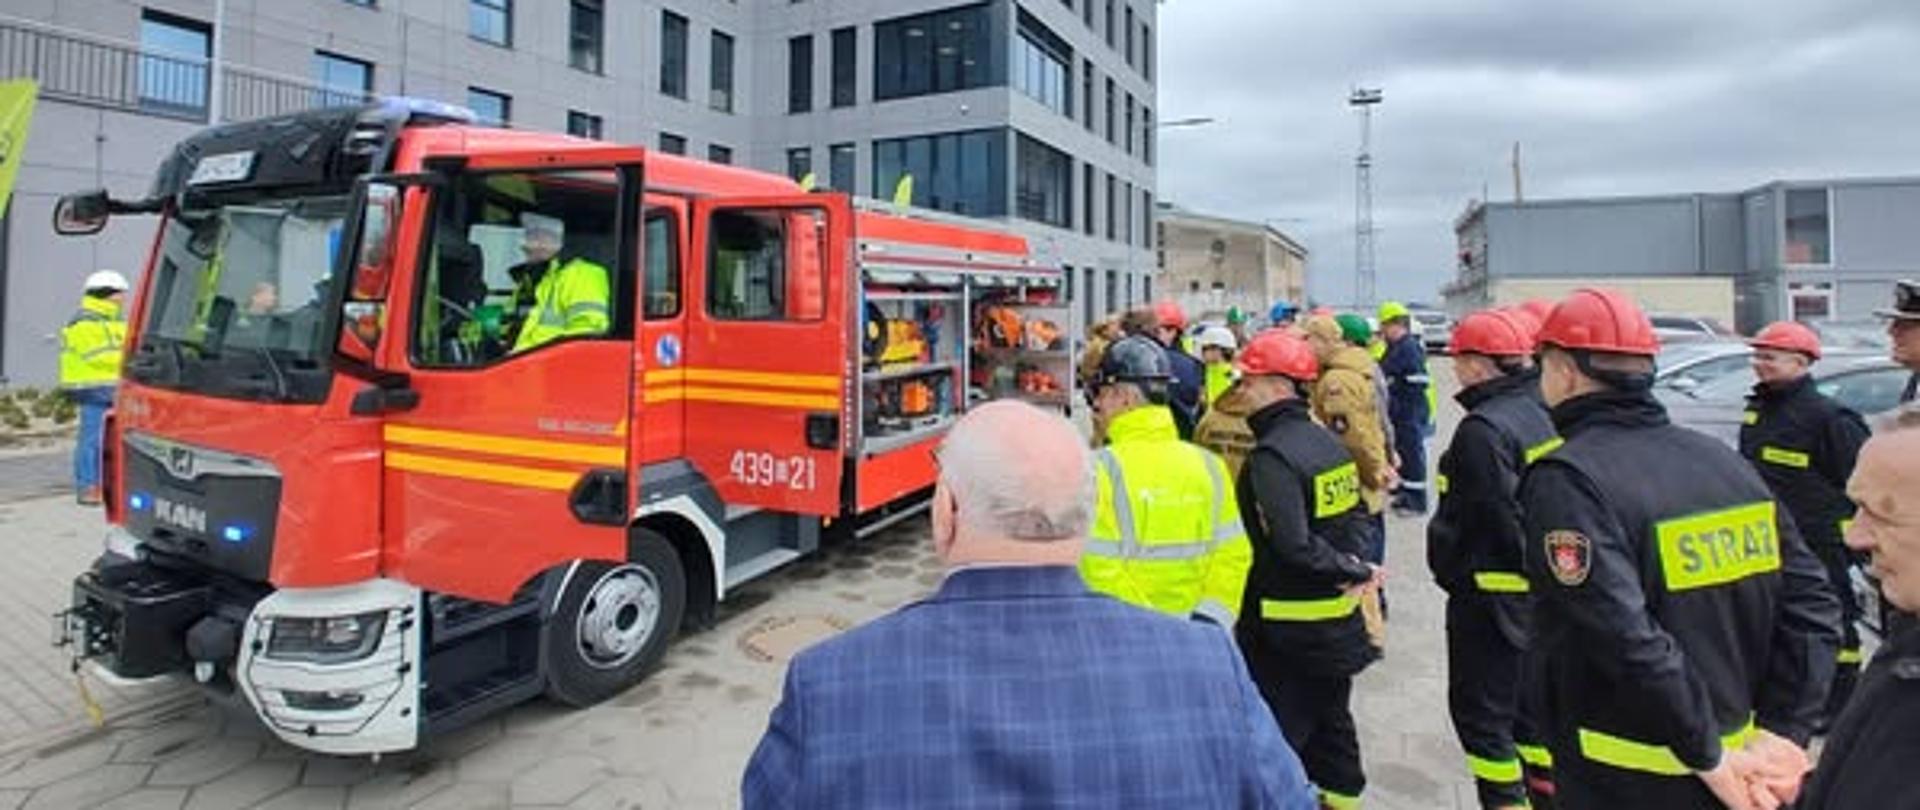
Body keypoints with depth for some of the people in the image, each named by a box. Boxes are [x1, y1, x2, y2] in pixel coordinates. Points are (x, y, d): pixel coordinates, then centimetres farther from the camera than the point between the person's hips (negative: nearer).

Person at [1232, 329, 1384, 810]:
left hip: (1288, 626, -9)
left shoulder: (1271, 455, -21)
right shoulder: (1327, 442, 5)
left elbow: (1293, 546, -28)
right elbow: (1356, 513, 12)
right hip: (1339, 617, 9)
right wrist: (1356, 567, -2)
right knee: (1331, 716, 24)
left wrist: (1353, 570, -15)